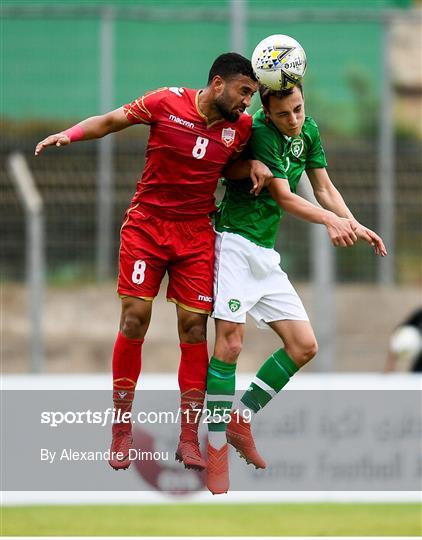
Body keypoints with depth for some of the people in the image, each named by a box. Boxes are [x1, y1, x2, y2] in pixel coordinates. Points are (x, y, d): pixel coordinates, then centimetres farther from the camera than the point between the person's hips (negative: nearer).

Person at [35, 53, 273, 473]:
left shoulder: (241, 127, 0)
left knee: (194, 326, -3)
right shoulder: (167, 103, -11)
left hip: (196, 233, 3)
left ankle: (189, 439, 2)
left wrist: (254, 166, -2)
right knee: (134, 320, -6)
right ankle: (121, 431, 4)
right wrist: (69, 134, -17)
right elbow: (111, 121, -2)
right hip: (147, 224, -3)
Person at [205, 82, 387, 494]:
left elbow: (324, 189, 12)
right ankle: (216, 450, -11)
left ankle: (241, 421, 15)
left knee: (304, 346, 4)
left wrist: (355, 226, -3)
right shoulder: (259, 132, -17)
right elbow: (283, 197, -22)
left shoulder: (309, 131, 6)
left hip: (266, 255, 8)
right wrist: (329, 220, -35)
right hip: (235, 242, -8)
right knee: (231, 341, -17)